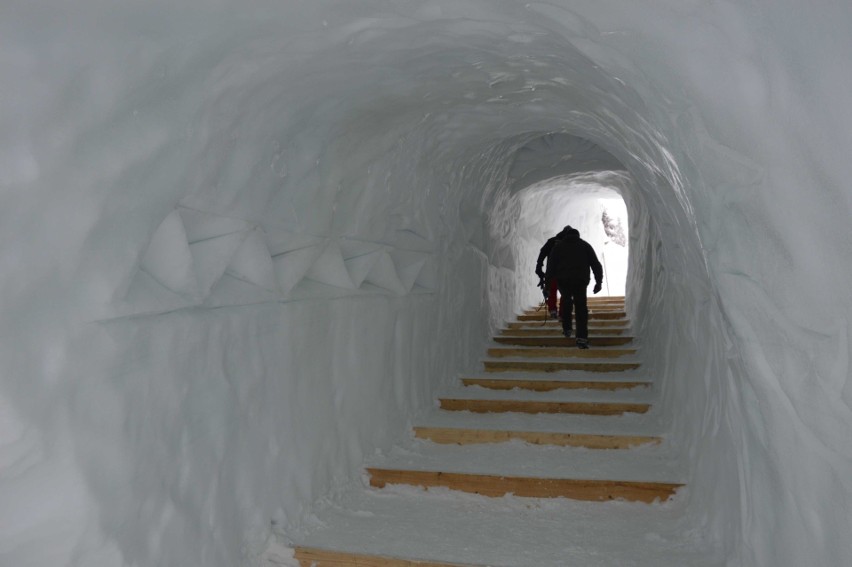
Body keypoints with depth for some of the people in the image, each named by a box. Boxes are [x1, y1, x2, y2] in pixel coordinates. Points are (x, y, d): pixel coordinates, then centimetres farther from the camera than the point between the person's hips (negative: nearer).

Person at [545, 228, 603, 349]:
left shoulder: (558, 246, 16)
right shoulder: (585, 245, 18)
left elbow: (551, 265, 6)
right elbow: (596, 264, 10)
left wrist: (548, 281, 4)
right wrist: (598, 282, 10)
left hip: (563, 280, 1)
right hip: (580, 281, -1)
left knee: (566, 301, 26)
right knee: (581, 307, 0)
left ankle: (566, 328, 25)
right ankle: (582, 337, -12)